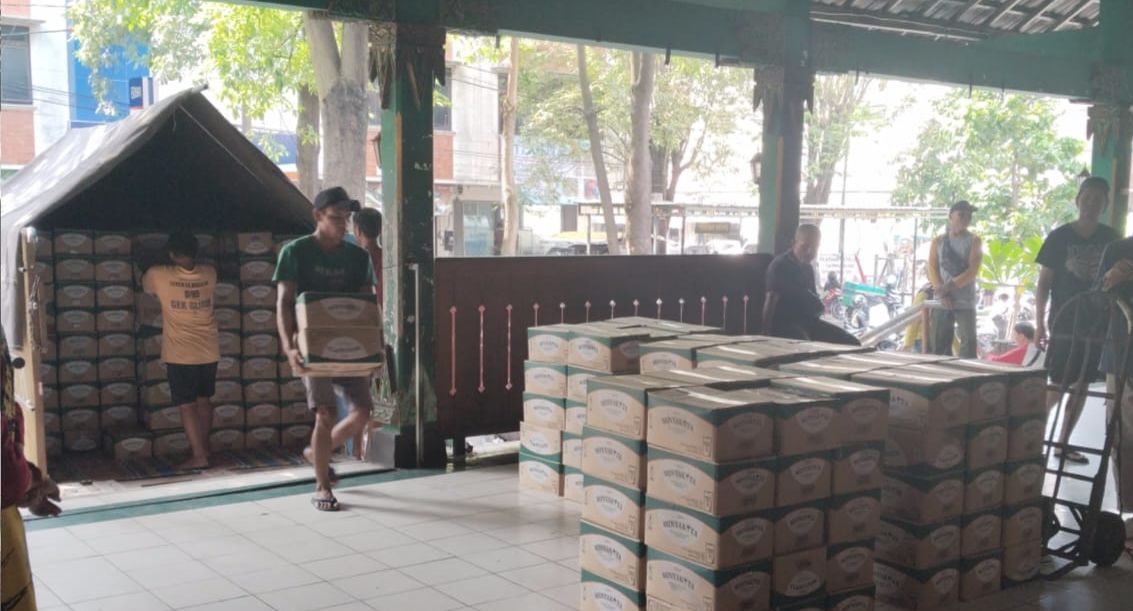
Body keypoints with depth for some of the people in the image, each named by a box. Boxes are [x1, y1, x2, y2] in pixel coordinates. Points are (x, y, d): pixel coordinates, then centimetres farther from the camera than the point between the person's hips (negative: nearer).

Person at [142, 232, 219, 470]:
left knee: (187, 405, 1)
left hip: (181, 354, -4)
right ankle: (203, 446, 27)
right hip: (209, 351, 4)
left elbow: (144, 284, 15)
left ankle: (199, 455, -2)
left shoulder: (159, 276, -9)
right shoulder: (209, 274, -1)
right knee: (204, 401, 17)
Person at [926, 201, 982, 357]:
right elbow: (932, 269, 3)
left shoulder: (973, 241, 6)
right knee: (938, 346, 1)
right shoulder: (938, 241, 11)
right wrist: (942, 293, -11)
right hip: (942, 302, 2)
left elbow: (973, 270, -5)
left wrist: (950, 286, -16)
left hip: (965, 302, -2)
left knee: (968, 344, -8)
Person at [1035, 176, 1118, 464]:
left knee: (1081, 385, 7)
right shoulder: (1059, 237, -6)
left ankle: (1063, 443, 16)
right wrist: (1040, 324, -8)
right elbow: (1044, 283, -4)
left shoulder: (1111, 238, 4)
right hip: (1065, 323, -4)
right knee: (1059, 386, -6)